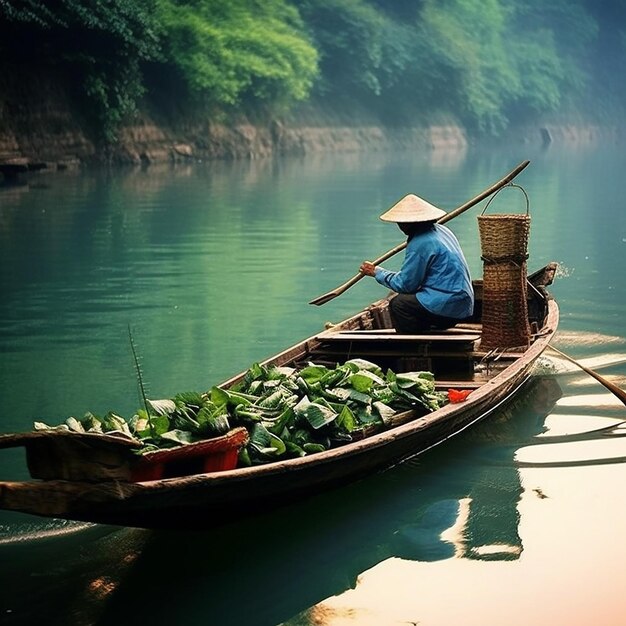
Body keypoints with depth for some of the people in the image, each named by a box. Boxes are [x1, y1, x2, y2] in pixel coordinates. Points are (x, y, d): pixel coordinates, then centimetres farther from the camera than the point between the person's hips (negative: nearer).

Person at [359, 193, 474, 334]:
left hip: (448, 306, -10)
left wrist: (377, 272, 2)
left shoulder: (420, 244, -16)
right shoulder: (442, 230, 13)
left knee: (398, 304, -7)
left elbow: (404, 283, -10)